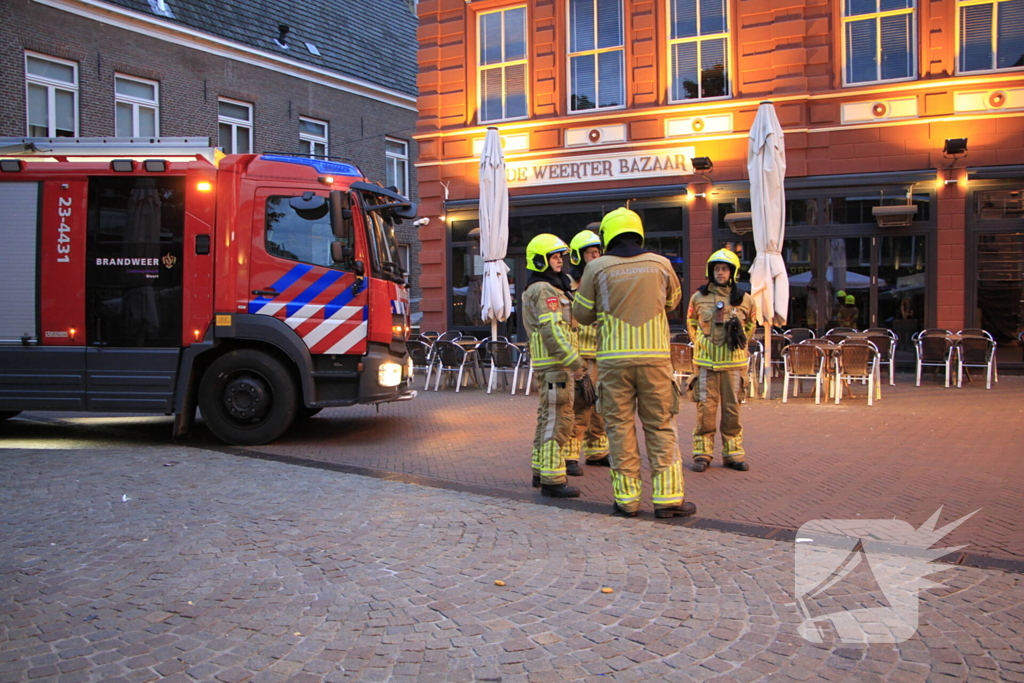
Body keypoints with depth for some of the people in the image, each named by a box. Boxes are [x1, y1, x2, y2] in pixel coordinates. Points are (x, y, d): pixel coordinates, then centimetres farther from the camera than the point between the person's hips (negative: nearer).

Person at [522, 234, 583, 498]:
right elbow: (552, 330, -23)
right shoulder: (545, 290, -13)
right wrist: (572, 358, -26)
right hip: (555, 364, -11)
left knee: (548, 417, 17)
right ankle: (552, 479, -8)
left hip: (551, 364, 11)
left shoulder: (538, 289, 21)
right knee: (558, 419, -10)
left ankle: (541, 471, 25)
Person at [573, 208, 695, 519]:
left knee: (620, 426, 7)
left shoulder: (597, 268, -1)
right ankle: (668, 496, 8)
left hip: (614, 360, -1)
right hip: (655, 357, 1)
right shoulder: (660, 264, 4)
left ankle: (627, 498, 9)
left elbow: (582, 314, 7)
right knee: (661, 426, 8)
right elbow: (673, 301, 22)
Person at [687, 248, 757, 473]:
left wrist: (740, 339, 9)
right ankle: (702, 452, 7)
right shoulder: (698, 297, 3)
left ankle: (733, 452, 16)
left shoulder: (744, 299, 4)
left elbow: (751, 324, 20)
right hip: (706, 362, -1)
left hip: (734, 362, 1)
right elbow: (691, 323, 18)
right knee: (705, 407, -2)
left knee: (732, 408, 6)